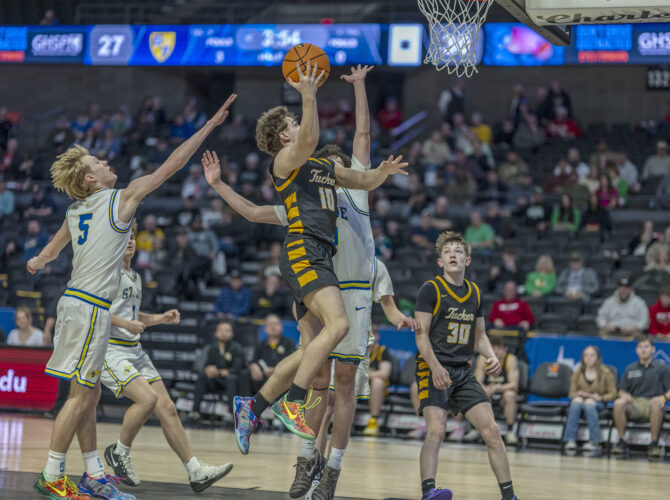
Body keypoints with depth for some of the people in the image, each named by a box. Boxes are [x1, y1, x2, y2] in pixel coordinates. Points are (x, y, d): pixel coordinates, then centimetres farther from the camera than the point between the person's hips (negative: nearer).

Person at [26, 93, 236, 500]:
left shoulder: (76, 211, 13)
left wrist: (37, 262, 54)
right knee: (81, 396, -6)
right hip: (91, 307, -9)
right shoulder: (123, 199, -7)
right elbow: (172, 165, -7)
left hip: (77, 302, 9)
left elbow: (50, 252, 30)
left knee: (89, 394, 12)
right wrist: (210, 126, -2)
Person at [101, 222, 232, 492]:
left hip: (134, 350, 9)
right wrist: (125, 323, -23)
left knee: (167, 408, -1)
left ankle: (196, 472, -3)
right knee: (147, 398, -26)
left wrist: (161, 318, 16)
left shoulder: (135, 277, 21)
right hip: (109, 349, -8)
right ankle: (119, 452, -4)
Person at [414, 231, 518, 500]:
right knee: (436, 430, -23)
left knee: (491, 430, -2)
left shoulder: (475, 293, 14)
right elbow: (421, 334, -9)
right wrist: (435, 367, -24)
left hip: (463, 372, 5)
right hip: (433, 369, -5)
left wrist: (491, 357, 1)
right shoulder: (431, 289, -3)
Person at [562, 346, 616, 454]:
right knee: (576, 401, -34)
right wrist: (578, 394, -13)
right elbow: (572, 393, 10)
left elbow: (612, 393, 0)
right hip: (580, 399, 2)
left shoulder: (606, 373, 1)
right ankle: (570, 440, -40)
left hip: (598, 403, -2)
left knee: (589, 404, -38)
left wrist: (600, 398, -17)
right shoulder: (578, 373, 7)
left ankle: (594, 442, -42)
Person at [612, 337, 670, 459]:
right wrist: (624, 395, -9)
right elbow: (622, 391, 16)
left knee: (656, 405, -40)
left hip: (652, 403, -2)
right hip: (634, 404, 2)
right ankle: (622, 442, -22)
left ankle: (654, 444, -28)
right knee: (618, 403, -31)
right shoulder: (630, 369, 16)